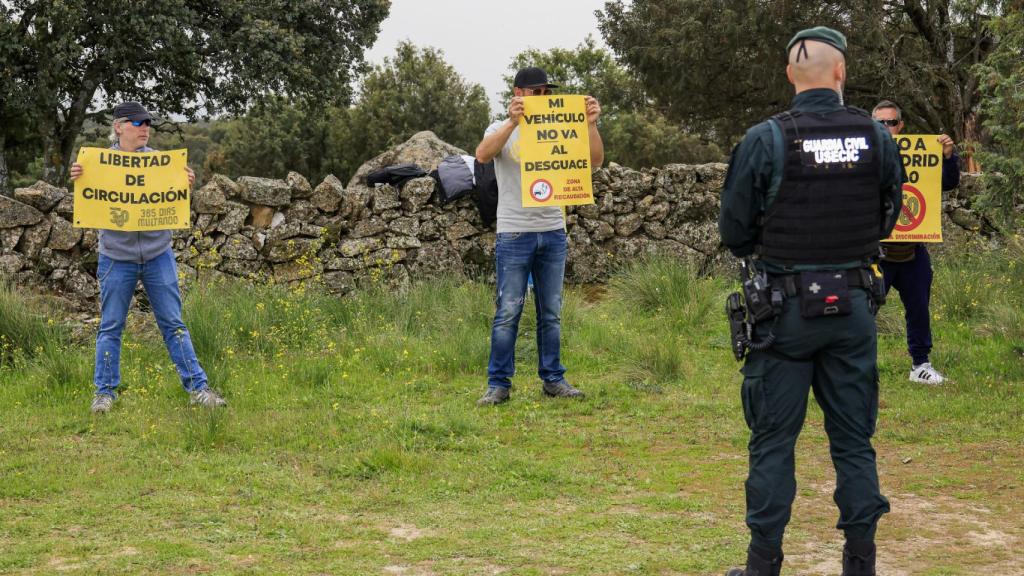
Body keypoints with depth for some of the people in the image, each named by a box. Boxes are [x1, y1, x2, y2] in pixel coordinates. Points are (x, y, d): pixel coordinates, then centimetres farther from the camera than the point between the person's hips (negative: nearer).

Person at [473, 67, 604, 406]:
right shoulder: (502, 130, 0)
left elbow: (594, 163, 1)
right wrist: (513, 122, -34)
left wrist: (591, 125, -14)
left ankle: (553, 379, 17)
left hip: (553, 233, 4)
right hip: (514, 234, -4)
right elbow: (482, 155, -22)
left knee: (551, 312, 9)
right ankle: (498, 384, 1)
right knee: (508, 312, -4)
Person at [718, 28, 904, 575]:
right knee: (853, 438, 12)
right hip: (854, 305, 3)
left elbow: (734, 231, -6)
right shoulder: (877, 137, -2)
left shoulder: (765, 140, -12)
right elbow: (887, 221, 10)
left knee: (773, 439, 5)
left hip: (787, 308, -3)